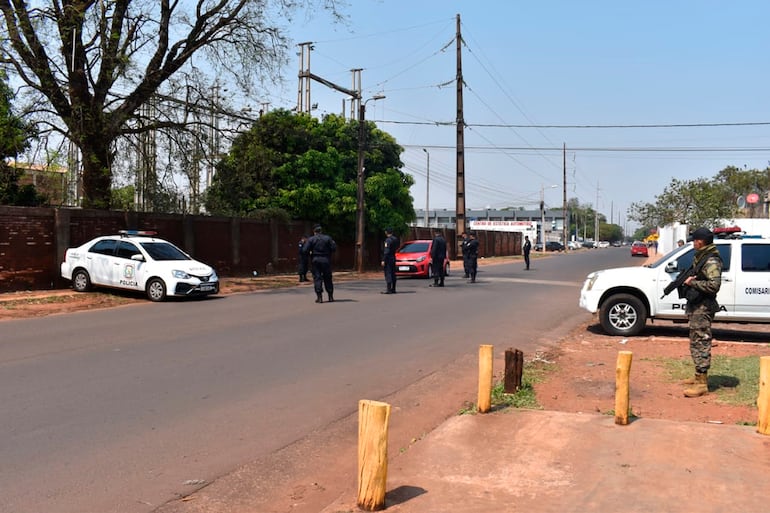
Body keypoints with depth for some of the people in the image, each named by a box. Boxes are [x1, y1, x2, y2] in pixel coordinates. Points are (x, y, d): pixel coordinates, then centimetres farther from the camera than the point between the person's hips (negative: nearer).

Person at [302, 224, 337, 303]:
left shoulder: (311, 239, -2)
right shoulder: (327, 238, 1)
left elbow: (304, 250, -8)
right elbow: (334, 248, -3)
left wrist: (310, 253, 11)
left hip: (316, 260, -1)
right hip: (326, 260, 1)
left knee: (317, 278, 1)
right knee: (328, 278, 10)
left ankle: (319, 297, -6)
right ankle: (330, 296, 13)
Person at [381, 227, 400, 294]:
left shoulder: (388, 240, -16)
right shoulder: (396, 239, 10)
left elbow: (386, 251, -20)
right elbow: (397, 248, 19)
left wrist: (383, 260, -18)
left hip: (388, 259, -9)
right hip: (393, 258, 9)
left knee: (388, 274, -8)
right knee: (393, 274, 12)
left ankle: (389, 290, -11)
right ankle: (393, 289, 16)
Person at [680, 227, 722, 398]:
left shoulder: (711, 261, -17)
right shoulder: (700, 257, 14)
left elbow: (714, 285, -26)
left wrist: (693, 282, -19)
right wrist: (688, 279, 10)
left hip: (703, 308, -11)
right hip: (695, 306, 11)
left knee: (701, 343, -9)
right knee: (696, 342, 18)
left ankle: (701, 384, -8)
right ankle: (700, 377, 29)